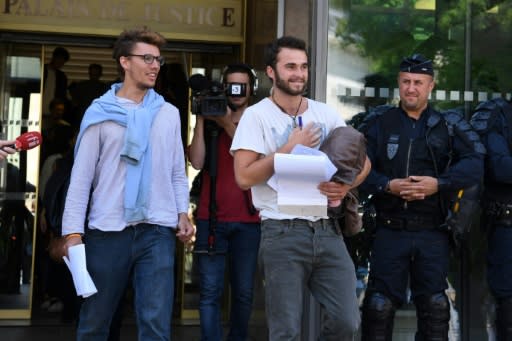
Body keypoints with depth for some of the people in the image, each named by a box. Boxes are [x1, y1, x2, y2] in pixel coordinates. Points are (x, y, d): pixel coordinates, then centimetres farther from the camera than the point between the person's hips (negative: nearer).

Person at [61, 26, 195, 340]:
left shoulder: (169, 113, 11)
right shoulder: (100, 112, 2)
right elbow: (82, 176, 0)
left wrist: (183, 213, 1)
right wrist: (73, 231, -7)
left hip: (158, 231, 2)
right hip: (108, 231, -1)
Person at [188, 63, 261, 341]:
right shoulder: (210, 121, 11)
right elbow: (197, 162, -3)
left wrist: (228, 124, -14)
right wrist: (200, 119, -7)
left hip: (248, 220, 0)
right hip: (211, 218, 0)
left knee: (244, 292, 2)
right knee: (210, 292, -5)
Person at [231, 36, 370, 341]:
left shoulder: (326, 114, 11)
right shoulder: (257, 115, -2)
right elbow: (244, 177, -11)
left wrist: (346, 185, -6)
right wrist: (291, 147, -11)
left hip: (327, 230, 4)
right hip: (283, 233, -4)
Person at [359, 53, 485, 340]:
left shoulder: (449, 125, 5)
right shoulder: (379, 123, 7)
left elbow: (475, 163, -8)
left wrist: (439, 184, -21)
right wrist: (387, 185, -18)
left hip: (433, 232, 0)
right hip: (390, 230, 0)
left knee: (434, 304, 8)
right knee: (380, 303, 1)